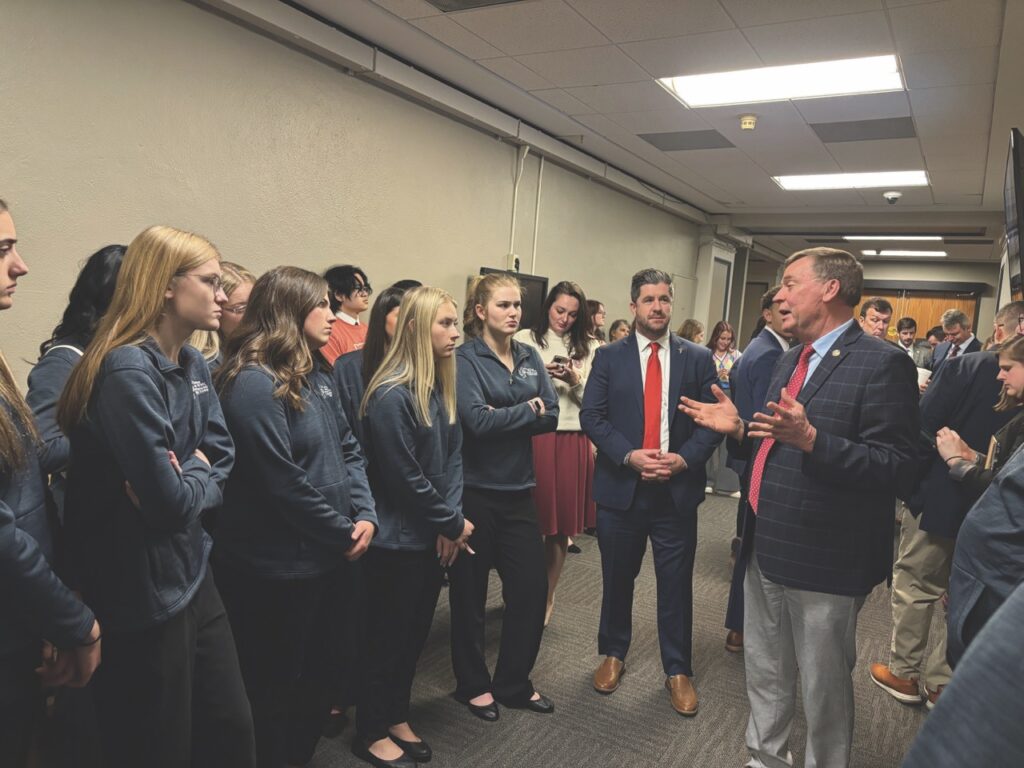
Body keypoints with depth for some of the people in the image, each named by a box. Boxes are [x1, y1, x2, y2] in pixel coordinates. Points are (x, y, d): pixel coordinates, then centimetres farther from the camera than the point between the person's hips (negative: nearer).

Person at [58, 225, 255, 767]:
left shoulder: (193, 364, 5)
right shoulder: (128, 371, -24)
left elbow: (222, 455, 6)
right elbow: (170, 502, -27)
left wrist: (186, 478, -14)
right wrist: (195, 478, -7)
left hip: (191, 576, 8)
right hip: (142, 595, -8)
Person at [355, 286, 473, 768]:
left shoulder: (442, 389, 5)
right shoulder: (391, 396, -21)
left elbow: (453, 457, 5)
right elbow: (405, 478, -21)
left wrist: (450, 521, -8)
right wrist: (454, 524, -11)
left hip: (433, 537, 8)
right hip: (397, 540, -8)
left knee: (416, 633, 19)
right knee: (388, 636, 8)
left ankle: (396, 718, 37)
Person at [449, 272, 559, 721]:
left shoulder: (530, 358, 8)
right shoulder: (464, 359, -9)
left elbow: (551, 417, -1)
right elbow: (477, 421, -22)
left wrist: (503, 418, -15)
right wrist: (528, 409, -10)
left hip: (519, 490, 5)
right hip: (474, 491, -5)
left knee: (532, 588, 9)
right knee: (470, 593, 9)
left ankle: (514, 683, 29)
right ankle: (472, 684, 29)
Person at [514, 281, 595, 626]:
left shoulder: (587, 348, 10)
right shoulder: (525, 339, 3)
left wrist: (575, 381, -10)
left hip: (572, 440, 2)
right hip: (532, 437, -2)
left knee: (562, 525, 8)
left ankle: (547, 596, 25)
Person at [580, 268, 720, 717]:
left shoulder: (698, 358, 3)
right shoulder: (609, 357, 2)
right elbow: (591, 416, -4)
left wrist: (684, 458, -15)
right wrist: (630, 455, -16)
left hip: (677, 490, 0)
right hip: (620, 488, 0)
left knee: (676, 585, 9)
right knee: (617, 579, 15)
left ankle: (678, 671, 26)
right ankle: (613, 654, 35)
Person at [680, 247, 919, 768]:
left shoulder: (882, 364, -15)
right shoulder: (790, 361, 11)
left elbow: (898, 470, -21)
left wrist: (810, 438, -32)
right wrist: (739, 429, 0)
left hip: (824, 562, -8)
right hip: (767, 549, 8)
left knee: (824, 689, 12)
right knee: (764, 676, 22)